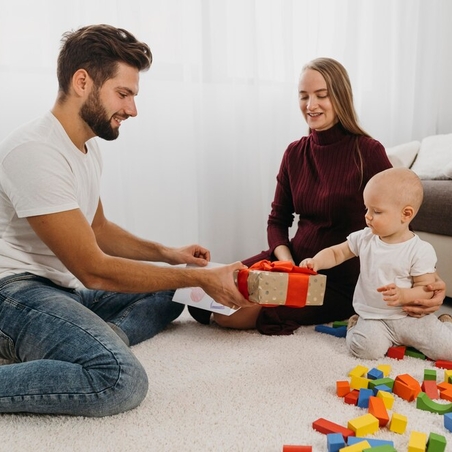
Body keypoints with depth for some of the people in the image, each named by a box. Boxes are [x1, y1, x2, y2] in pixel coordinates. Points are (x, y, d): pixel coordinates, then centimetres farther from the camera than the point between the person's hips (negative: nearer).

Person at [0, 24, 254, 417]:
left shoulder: (88, 147, 10)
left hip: (69, 287, 10)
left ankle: (93, 343, -10)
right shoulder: (34, 151, -21)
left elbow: (98, 229, 22)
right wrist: (200, 277, -16)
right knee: (121, 380, -31)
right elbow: (93, 269, -22)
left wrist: (166, 253, 6)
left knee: (170, 292, 11)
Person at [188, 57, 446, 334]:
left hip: (342, 278, -4)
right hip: (296, 260, 5)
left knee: (235, 314, -19)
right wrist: (286, 261, -11)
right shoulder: (295, 153, 4)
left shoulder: (368, 152, -12)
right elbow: (277, 221, 9)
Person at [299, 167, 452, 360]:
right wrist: (316, 262, -13)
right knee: (366, 348, -28)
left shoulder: (420, 250, -10)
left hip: (412, 317, -1)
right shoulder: (364, 238, 0)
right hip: (374, 318, 1)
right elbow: (336, 253, 7)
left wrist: (403, 295, -28)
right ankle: (356, 325, 7)